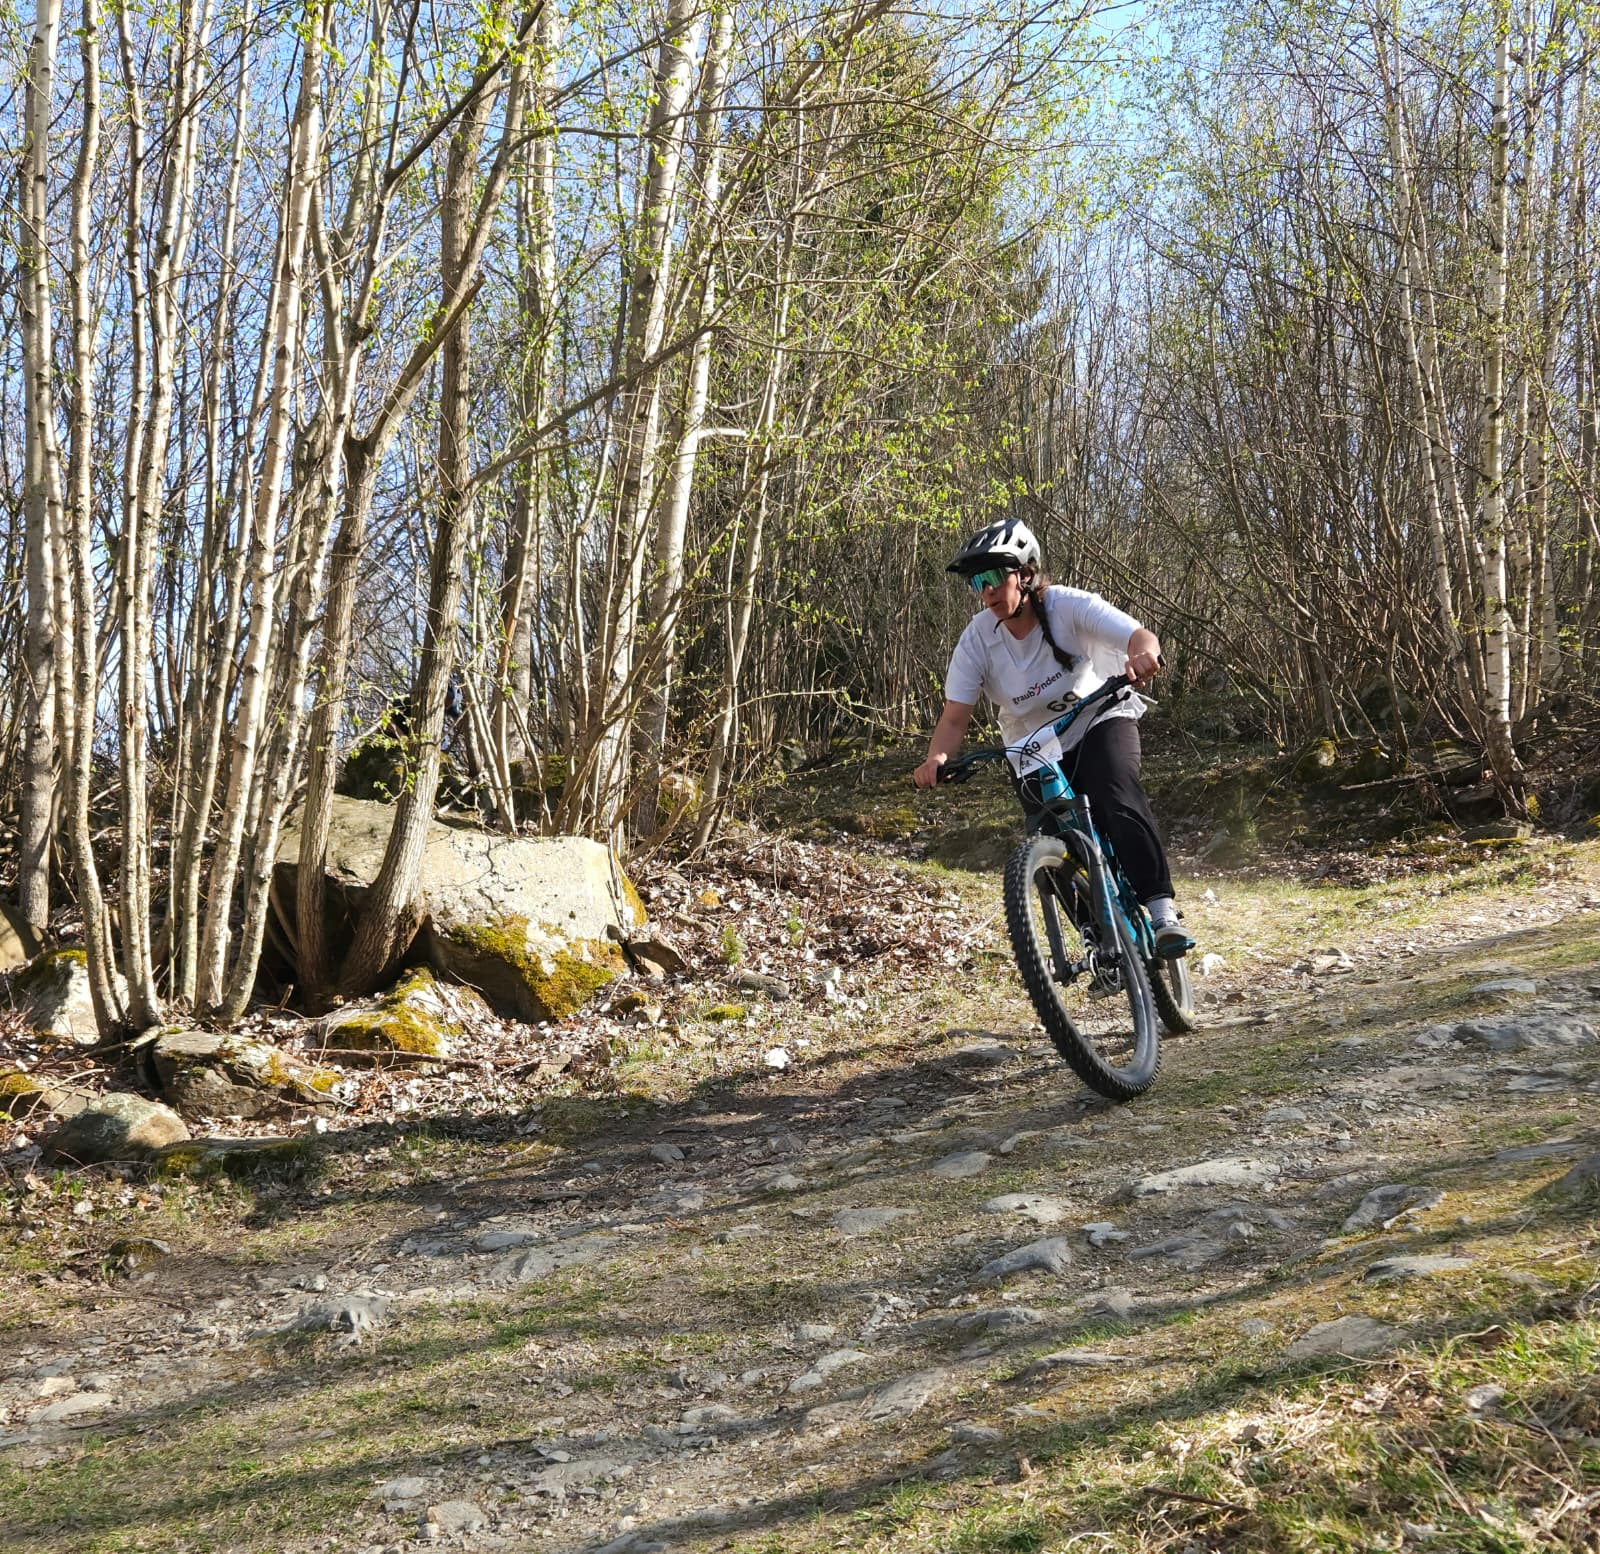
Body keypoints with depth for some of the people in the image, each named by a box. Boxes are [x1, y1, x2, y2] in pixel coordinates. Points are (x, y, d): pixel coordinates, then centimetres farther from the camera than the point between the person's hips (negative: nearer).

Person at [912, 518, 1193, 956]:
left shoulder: (1068, 607, -22)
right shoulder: (977, 639, -17)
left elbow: (1140, 636, -35)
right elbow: (955, 716, -19)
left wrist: (1142, 653, -60)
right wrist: (937, 757, -41)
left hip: (1100, 722, -3)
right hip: (1034, 750, 3)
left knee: (1116, 798, -31)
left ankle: (1162, 908, -27)